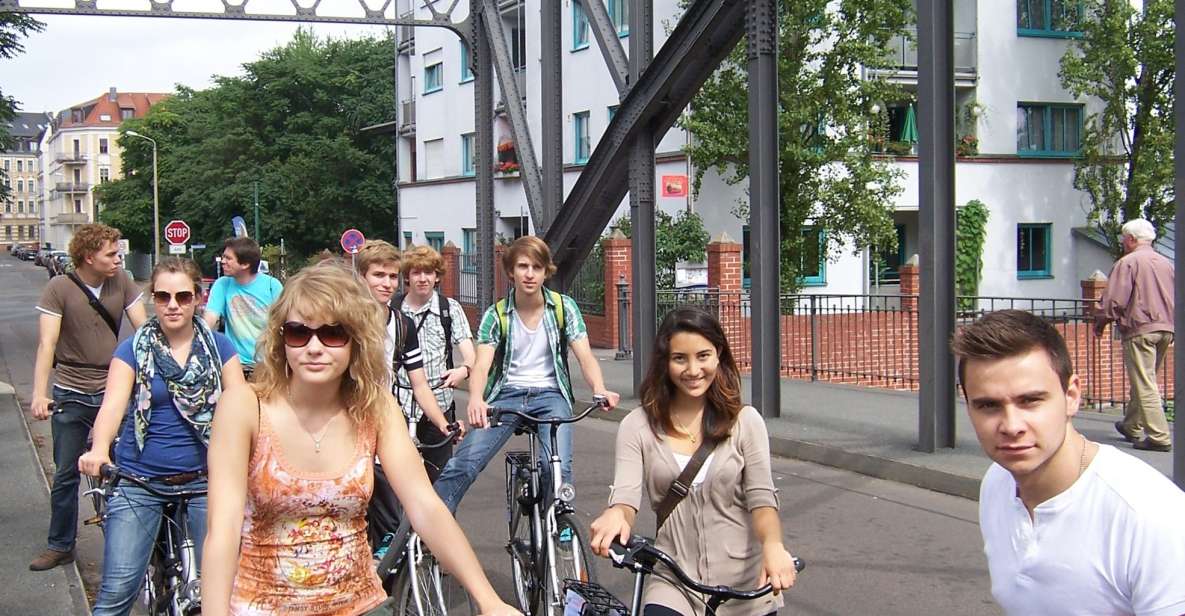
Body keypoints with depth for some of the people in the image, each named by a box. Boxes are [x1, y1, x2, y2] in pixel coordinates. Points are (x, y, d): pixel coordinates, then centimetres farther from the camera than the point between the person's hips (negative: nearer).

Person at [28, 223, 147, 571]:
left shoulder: (121, 282, -2)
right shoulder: (60, 288, -10)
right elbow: (47, 343, -15)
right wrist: (39, 394, -24)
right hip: (72, 395, -1)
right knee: (66, 474, 9)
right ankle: (61, 546, 23)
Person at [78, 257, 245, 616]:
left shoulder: (218, 347, 5)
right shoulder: (133, 350, 2)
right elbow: (113, 403, -12)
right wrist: (99, 449, -32)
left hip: (202, 479, 1)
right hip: (139, 481, -1)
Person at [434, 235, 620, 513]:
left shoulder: (564, 307, 1)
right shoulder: (496, 315, 0)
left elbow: (585, 356, -6)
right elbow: (482, 364, -12)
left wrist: (600, 390, -29)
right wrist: (476, 400, -36)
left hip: (550, 395, 0)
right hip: (506, 395, 0)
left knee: (558, 467, -24)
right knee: (462, 464, -16)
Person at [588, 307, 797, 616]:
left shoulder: (745, 421, -2)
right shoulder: (638, 426, -1)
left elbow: (761, 497, -6)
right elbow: (625, 496, -10)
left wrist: (773, 544, -27)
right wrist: (614, 516, -34)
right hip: (673, 580, -1)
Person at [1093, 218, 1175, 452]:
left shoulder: (1128, 262, -7)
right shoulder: (1166, 263, 14)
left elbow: (1114, 300, -12)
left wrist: (1099, 323, 3)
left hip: (1139, 329, -8)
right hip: (1166, 329, 8)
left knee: (1144, 384, -6)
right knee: (1143, 381, 19)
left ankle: (1159, 437, -10)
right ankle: (1131, 426, 30)